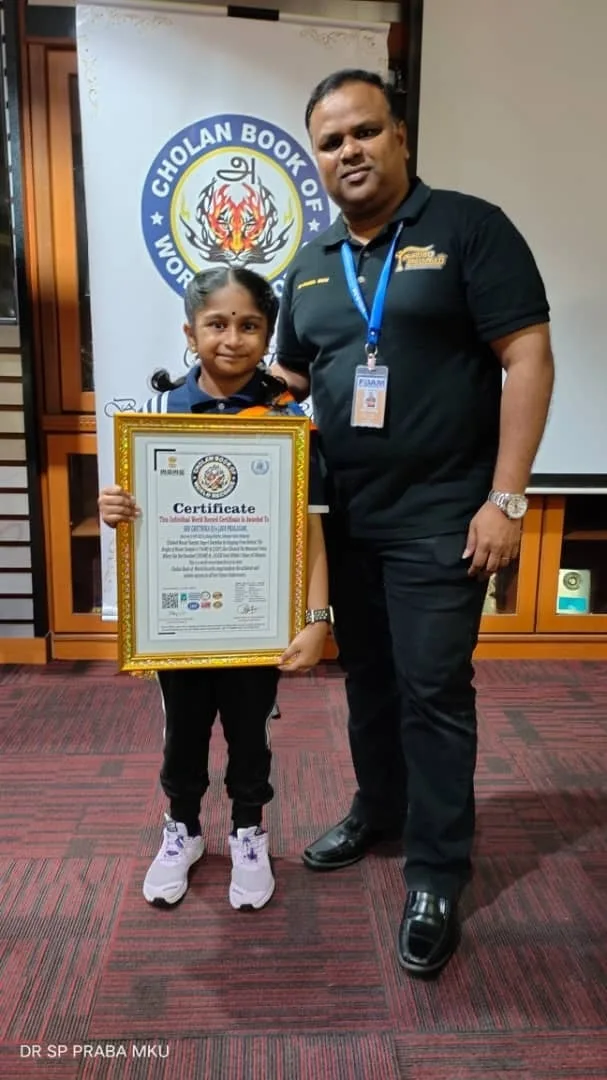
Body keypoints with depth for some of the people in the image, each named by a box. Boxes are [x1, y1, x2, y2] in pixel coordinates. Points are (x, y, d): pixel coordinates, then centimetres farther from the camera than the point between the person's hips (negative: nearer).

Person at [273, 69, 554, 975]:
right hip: (344, 519, 6)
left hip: (439, 517, -5)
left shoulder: (469, 228, -4)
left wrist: (505, 499, -16)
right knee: (367, 678, 17)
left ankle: (436, 879, 18)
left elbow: (528, 358, -10)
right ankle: (377, 811, 39)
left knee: (432, 691, 0)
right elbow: (289, 377, 21)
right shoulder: (310, 267, 13)